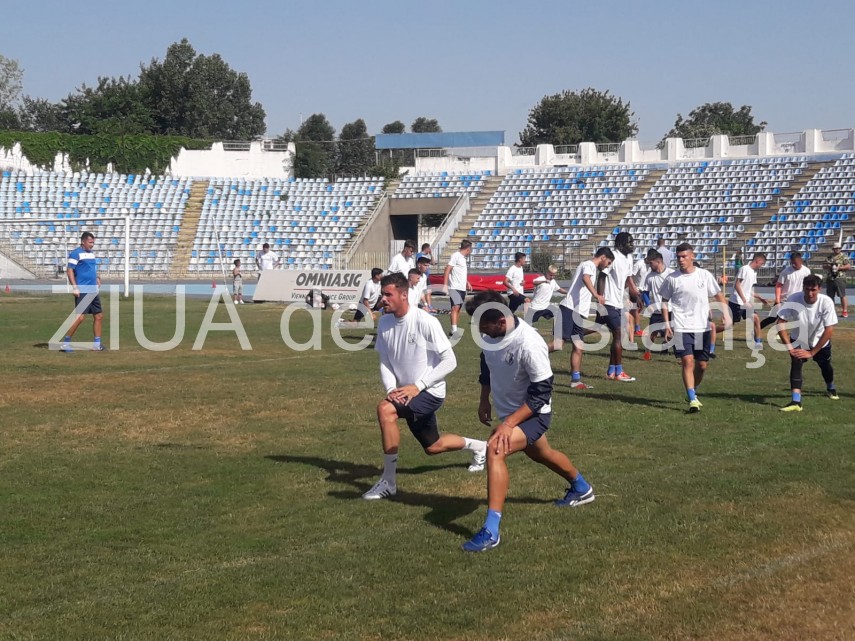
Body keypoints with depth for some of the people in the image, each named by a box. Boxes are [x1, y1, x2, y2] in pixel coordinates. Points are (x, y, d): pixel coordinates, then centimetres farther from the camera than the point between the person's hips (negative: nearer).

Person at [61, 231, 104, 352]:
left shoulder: (91, 253, 17)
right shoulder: (75, 253, -8)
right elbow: (69, 270, -13)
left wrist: (97, 278, 12)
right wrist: (74, 287, -20)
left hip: (93, 291, 9)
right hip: (82, 291, -9)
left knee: (99, 316, 8)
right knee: (79, 317, -13)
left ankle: (97, 344, 16)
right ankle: (65, 343, -4)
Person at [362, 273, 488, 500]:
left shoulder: (425, 321, -21)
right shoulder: (384, 322, -2)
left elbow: (449, 361, -19)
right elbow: (385, 362, 6)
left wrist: (418, 386, -24)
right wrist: (391, 389, -14)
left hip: (430, 391, -7)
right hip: (406, 393, 7)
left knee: (385, 409, -31)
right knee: (433, 447, 21)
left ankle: (388, 481, -23)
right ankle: (479, 447, 51)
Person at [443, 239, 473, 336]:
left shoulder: (463, 257, 16)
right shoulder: (455, 256, -10)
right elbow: (447, 270, -15)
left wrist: (467, 282, 38)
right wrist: (445, 286, -21)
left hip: (462, 288, 9)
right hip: (455, 287, -9)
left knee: (458, 308, 10)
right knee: (455, 307, -18)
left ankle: (454, 329, 15)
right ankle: (454, 330, -25)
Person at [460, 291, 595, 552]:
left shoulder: (529, 344, -34)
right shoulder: (490, 334, -13)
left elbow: (541, 393, -27)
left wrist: (509, 423, -31)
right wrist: (484, 400, 10)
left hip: (532, 413, -9)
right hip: (508, 410, 9)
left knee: (495, 449, -30)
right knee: (541, 454, 31)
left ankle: (491, 530, -29)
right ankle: (581, 489, 61)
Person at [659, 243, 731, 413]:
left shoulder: (705, 275, 2)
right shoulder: (672, 279, 0)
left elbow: (719, 296, 8)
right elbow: (665, 302, 8)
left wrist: (727, 315, -6)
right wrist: (667, 324, 0)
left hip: (702, 327, 2)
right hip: (681, 327, -2)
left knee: (702, 364, 7)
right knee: (688, 361, -14)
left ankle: (693, 392, 31)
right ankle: (692, 400, -14)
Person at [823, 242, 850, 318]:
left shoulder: (844, 256, 0)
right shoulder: (830, 257, 16)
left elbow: (848, 266, -7)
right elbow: (824, 266, 17)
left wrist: (839, 267, -16)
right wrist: (828, 266, -5)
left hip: (840, 278, -6)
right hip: (830, 279, 6)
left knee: (842, 295, -8)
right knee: (829, 296, 9)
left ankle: (845, 311, -6)